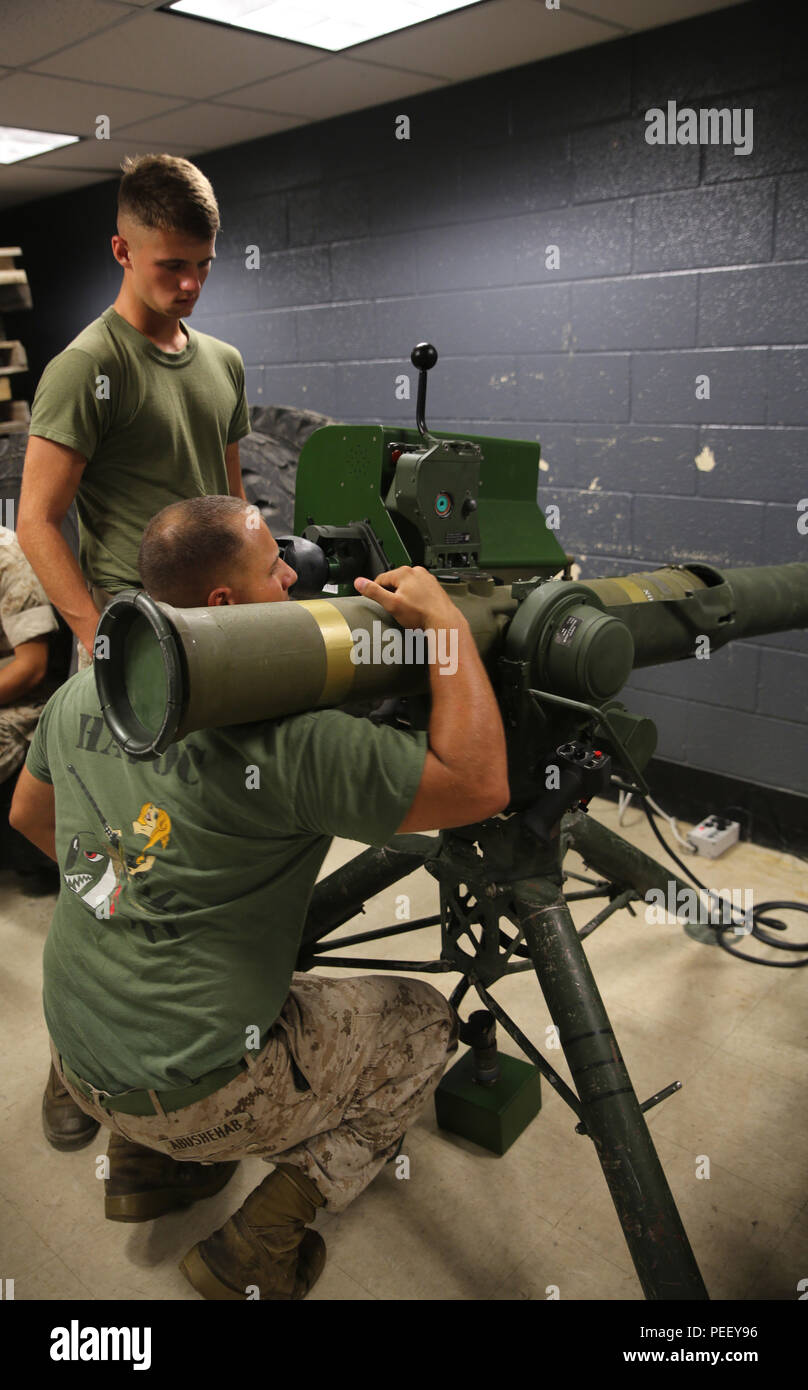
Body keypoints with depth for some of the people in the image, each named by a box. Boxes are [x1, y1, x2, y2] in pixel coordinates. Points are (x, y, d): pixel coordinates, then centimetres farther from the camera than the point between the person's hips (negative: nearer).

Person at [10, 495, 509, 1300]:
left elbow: (29, 816, 14)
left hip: (76, 1054, 7)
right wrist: (445, 622, -18)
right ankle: (257, 1250, 8)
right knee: (423, 1023, 12)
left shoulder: (81, 694, -4)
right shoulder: (285, 738, -28)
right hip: (195, 1095, -7)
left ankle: (141, 1161, 25)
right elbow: (480, 783, -25)